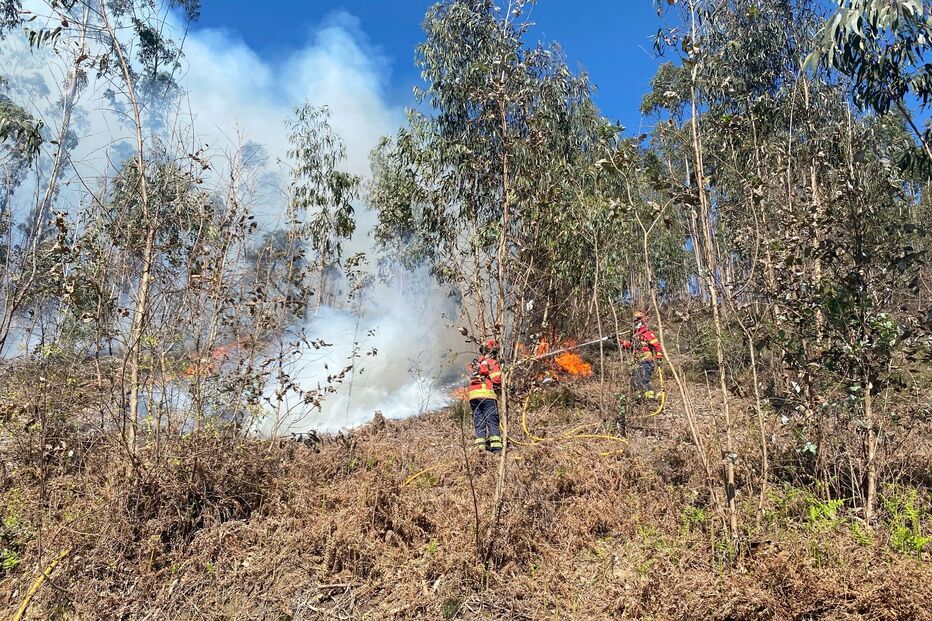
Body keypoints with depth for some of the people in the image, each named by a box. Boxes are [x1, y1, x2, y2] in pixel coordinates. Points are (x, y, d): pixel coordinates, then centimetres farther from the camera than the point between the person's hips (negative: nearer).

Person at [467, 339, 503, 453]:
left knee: (479, 423, 5)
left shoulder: (476, 363, 24)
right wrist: (499, 388, 9)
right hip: (487, 394, -6)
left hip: (473, 396, 6)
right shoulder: (492, 363, 1)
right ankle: (496, 447, -15)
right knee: (492, 422, -7)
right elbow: (496, 380, -9)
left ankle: (480, 447, -3)